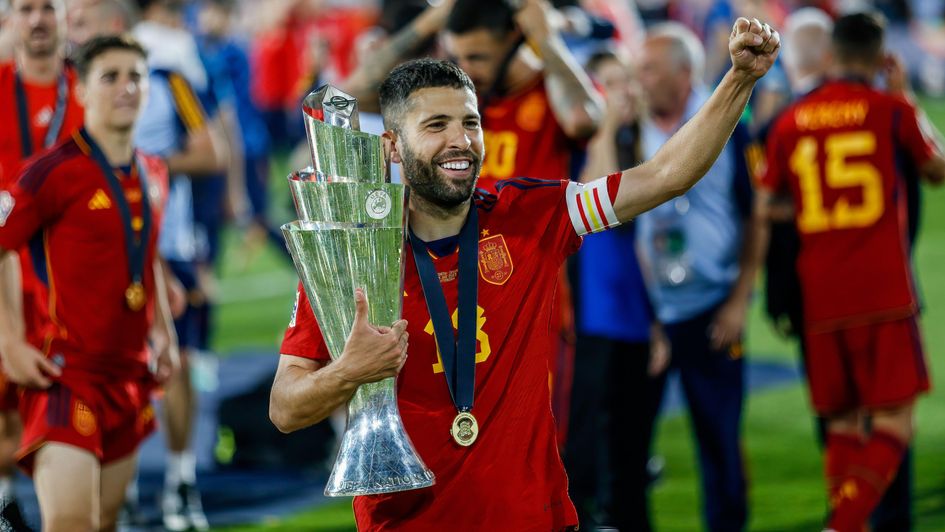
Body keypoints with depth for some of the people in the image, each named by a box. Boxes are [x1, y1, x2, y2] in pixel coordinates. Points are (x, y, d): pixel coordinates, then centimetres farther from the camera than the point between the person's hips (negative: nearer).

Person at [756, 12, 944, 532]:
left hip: (820, 296, 4)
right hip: (885, 292, -3)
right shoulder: (892, 111, -1)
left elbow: (763, 210, 9)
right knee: (892, 424, -1)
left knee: (842, 425, 14)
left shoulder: (789, 122, 6)